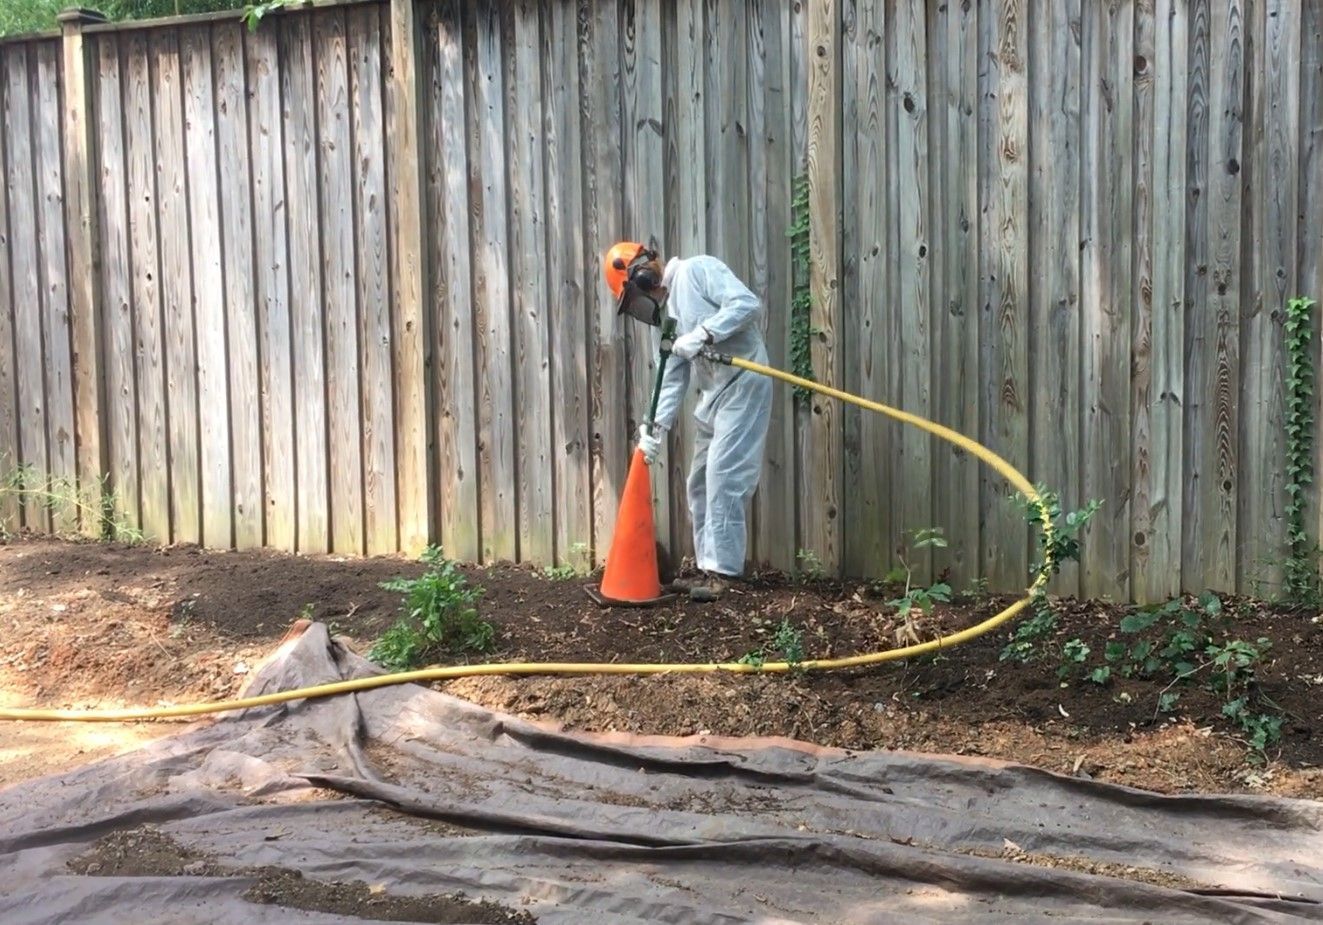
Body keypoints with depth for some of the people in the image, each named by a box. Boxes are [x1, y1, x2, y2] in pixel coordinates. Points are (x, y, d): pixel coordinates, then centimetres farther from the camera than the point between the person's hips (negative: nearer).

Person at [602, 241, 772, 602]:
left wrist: (702, 334, -22)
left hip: (742, 383, -10)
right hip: (712, 393, 10)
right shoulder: (671, 306, 18)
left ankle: (724, 571, -10)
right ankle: (709, 567, 19)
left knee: (723, 476, -13)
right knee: (700, 484, 11)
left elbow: (747, 303, -19)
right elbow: (675, 375, 16)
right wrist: (658, 426, 8)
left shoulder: (697, 269, -6)